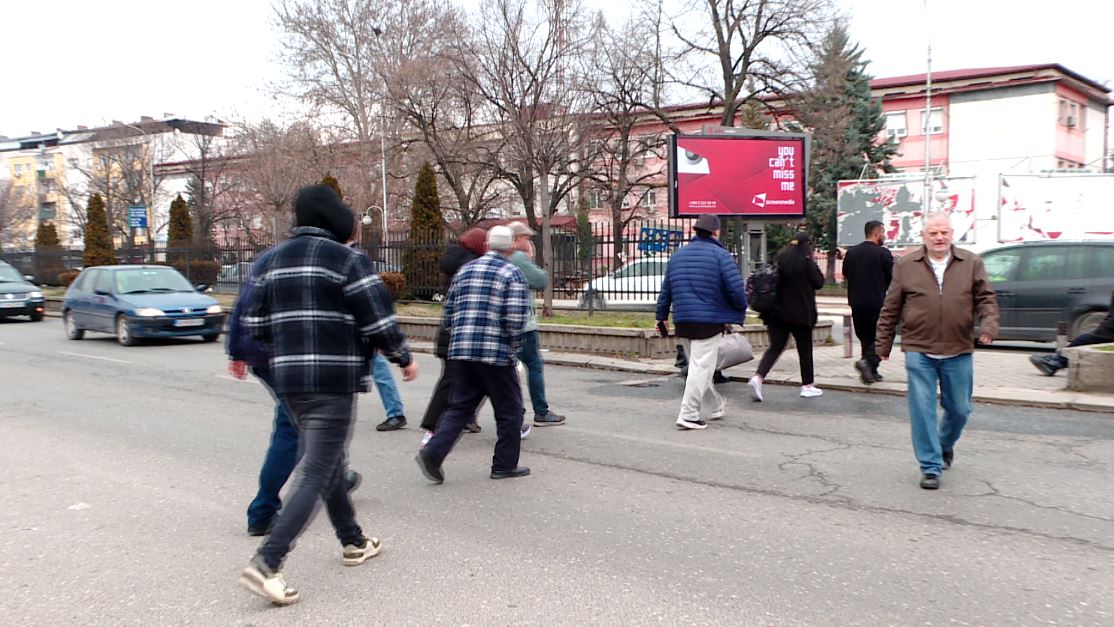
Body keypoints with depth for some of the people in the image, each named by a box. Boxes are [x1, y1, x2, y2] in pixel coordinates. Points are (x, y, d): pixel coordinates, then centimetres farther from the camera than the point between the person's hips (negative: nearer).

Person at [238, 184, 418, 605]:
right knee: (316, 474, -4)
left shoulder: (273, 259, 11)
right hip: (334, 380, -7)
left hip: (287, 379, 7)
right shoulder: (348, 259, -9)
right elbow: (379, 321, -10)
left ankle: (353, 542, 35)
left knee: (329, 461, 22)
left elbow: (254, 322, 11)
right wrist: (404, 358, 5)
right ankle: (266, 563, -12)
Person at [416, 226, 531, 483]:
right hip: (495, 354, -5)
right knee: (509, 409, 9)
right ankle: (505, 465, 15)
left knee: (460, 406, 12)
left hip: (460, 351, 6)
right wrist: (514, 345, 2)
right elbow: (516, 319, -14)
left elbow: (449, 311, 15)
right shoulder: (512, 274, -5)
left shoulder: (465, 270, 14)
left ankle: (433, 451, -4)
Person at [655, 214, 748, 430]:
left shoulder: (678, 255, 13)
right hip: (709, 320, -7)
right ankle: (688, 415, -6)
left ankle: (716, 406, 33)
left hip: (683, 321, 7)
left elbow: (666, 290, 16)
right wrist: (741, 312, 3)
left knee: (699, 366, 19)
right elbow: (736, 289, -14)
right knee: (701, 367, -3)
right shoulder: (720, 255, -7)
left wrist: (661, 316, 22)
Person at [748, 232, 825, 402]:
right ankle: (808, 385, 19)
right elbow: (819, 283, -4)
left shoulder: (780, 259, 5)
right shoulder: (806, 262, -10)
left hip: (777, 311, 4)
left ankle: (758, 377, -17)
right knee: (805, 349, 10)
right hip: (800, 313, -4)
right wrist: (814, 265, 5)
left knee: (775, 347, 4)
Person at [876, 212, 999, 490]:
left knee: (959, 409, 12)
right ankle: (930, 467, 5)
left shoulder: (971, 264, 6)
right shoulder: (906, 266, 3)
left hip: (958, 352, 2)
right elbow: (890, 308, 7)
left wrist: (988, 325, -13)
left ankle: (945, 445, 41)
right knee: (923, 411, -5)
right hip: (919, 352, -2)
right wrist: (884, 344, 8)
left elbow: (986, 298, 6)